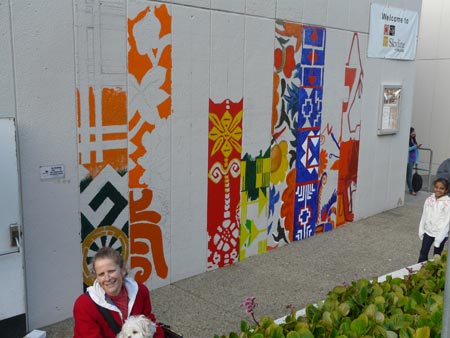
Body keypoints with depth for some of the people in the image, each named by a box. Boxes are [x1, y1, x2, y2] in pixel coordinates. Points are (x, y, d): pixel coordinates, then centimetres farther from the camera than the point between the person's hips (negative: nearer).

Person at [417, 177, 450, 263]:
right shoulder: (429, 200, -2)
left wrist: (439, 238, -17)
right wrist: (421, 231, 4)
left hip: (441, 234, -4)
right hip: (428, 232, 4)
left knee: (437, 256, 8)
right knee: (423, 253, 10)